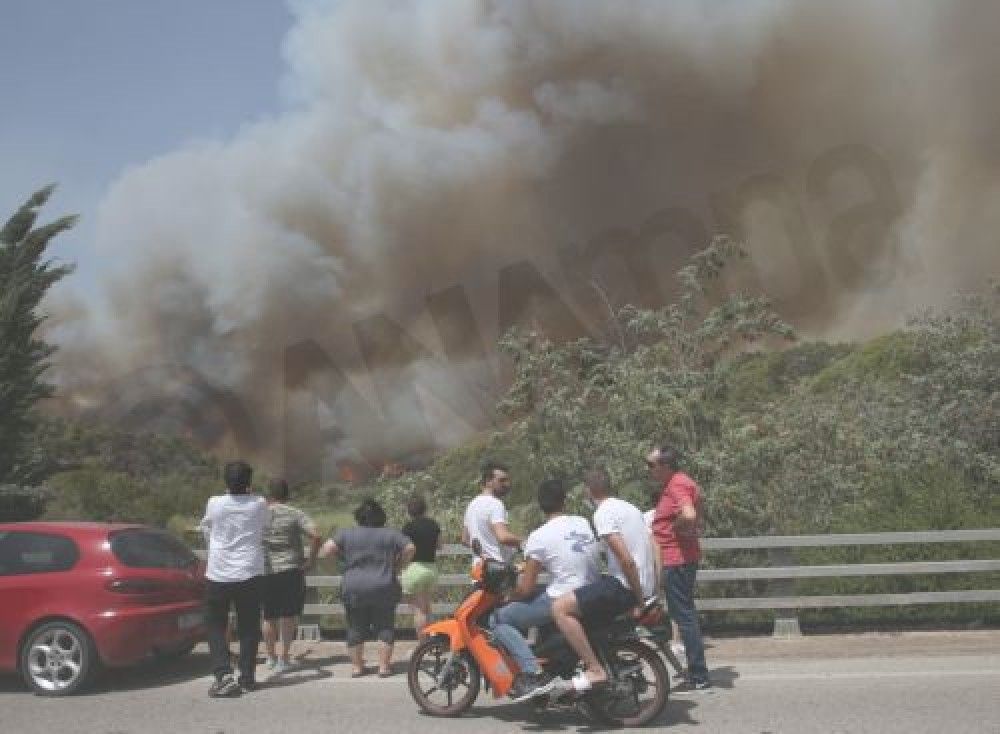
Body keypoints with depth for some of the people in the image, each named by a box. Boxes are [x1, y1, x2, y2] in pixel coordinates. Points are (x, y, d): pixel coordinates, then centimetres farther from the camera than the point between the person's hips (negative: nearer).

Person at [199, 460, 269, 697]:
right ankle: (247, 678, 13)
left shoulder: (214, 504, -5)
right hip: (249, 573, 1)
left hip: (218, 573, -1)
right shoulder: (259, 504, -4)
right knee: (248, 628, 10)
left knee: (215, 625, 10)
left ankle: (223, 673, -5)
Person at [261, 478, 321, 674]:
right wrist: (311, 560, -5)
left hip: (265, 572, 2)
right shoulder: (295, 514, -4)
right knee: (288, 615, 6)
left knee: (269, 616, 15)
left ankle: (271, 657, 27)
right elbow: (316, 536, -15)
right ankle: (284, 657, 3)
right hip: (291, 571, -2)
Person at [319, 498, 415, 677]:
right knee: (385, 627, 8)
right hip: (384, 589, -1)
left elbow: (328, 548, -5)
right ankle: (384, 666, 6)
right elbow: (410, 548, -2)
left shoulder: (346, 534, 5)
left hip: (353, 590, 1)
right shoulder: (391, 534, 6)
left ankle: (356, 666, 15)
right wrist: (398, 566, 9)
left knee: (356, 628, 11)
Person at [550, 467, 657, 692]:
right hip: (645, 586, 10)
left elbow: (626, 559, -22)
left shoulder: (603, 513, -12)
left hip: (625, 586, -10)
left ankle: (595, 670, -18)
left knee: (560, 608, -15)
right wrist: (649, 595, 24)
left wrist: (638, 600, -16)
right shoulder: (629, 507, 16)